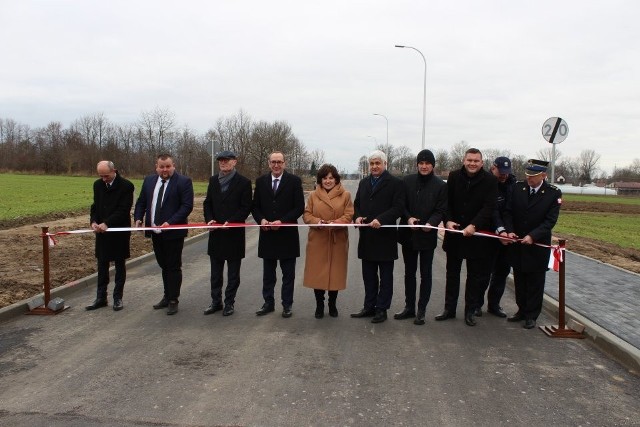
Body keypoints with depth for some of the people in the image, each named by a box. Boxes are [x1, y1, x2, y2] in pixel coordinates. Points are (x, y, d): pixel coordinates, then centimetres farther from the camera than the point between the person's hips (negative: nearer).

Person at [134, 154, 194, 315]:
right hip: (156, 233, 6)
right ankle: (167, 296, 28)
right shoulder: (149, 180, 9)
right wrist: (138, 218, -3)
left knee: (173, 267, 2)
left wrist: (170, 222, -24)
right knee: (164, 266, 16)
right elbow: (141, 202, 14)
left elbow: (187, 206, -16)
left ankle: (173, 300, 11)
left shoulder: (184, 181, -10)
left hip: (173, 232, -6)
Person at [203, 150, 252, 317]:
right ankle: (216, 301, 24)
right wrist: (209, 219, -4)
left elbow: (246, 208, -9)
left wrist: (231, 222, -18)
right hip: (216, 233, 5)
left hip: (234, 234, -5)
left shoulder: (243, 182, -6)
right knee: (215, 272, 13)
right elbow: (207, 203, 13)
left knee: (233, 273, 7)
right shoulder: (213, 180, 9)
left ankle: (229, 302, 18)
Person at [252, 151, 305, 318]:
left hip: (287, 234, -3)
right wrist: (261, 220, -10)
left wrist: (282, 221, -17)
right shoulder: (261, 181, 6)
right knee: (268, 273, 13)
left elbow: (299, 207, -7)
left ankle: (287, 305, 17)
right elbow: (256, 206, 9)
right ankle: (268, 303, 24)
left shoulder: (294, 181, -4)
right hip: (267, 234, 3)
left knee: (288, 273, 7)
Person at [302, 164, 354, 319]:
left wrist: (335, 223, -21)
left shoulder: (345, 195, 2)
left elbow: (349, 216, -3)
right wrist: (317, 222, -16)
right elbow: (306, 215, 4)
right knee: (317, 273, 3)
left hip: (337, 242, -1)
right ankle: (319, 305, 18)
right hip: (317, 241, 1)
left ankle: (332, 304, 24)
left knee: (335, 273, 5)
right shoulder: (313, 195, 7)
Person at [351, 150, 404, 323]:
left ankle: (382, 309, 14)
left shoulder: (395, 183, -5)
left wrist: (380, 219, -25)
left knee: (385, 276, 6)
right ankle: (369, 307, 24)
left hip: (385, 237, -6)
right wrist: (357, 217, -4)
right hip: (367, 237, 6)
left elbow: (398, 207, -13)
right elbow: (357, 204, 17)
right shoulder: (363, 182, 14)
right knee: (368, 275, 13)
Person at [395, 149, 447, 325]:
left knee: (425, 274, 6)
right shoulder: (407, 181, 2)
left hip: (427, 235, -3)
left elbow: (441, 210, -6)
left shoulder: (440, 185, -5)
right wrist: (408, 218, -14)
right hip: (408, 234, 3)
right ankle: (409, 307, 26)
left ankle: (421, 310, 16)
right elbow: (401, 204, 3)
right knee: (409, 272, 13)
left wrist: (431, 223, -23)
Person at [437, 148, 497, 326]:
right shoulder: (454, 176, 0)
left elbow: (489, 207, -15)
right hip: (454, 232, 3)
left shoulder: (490, 181, -9)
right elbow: (446, 202, 0)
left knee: (475, 275, 8)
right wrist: (448, 220, -16)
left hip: (477, 234, -2)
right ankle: (449, 309, 23)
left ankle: (470, 310, 21)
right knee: (452, 273, 12)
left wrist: (473, 225, -26)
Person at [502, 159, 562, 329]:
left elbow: (550, 220, -13)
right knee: (519, 280, 14)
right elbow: (508, 212, 2)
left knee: (535, 282, 6)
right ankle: (522, 310, 29)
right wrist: (509, 231, -13)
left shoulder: (553, 193, -9)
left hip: (538, 245, -3)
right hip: (516, 244, 3)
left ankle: (531, 315, 18)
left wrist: (532, 236, -23)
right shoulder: (517, 187, -1)